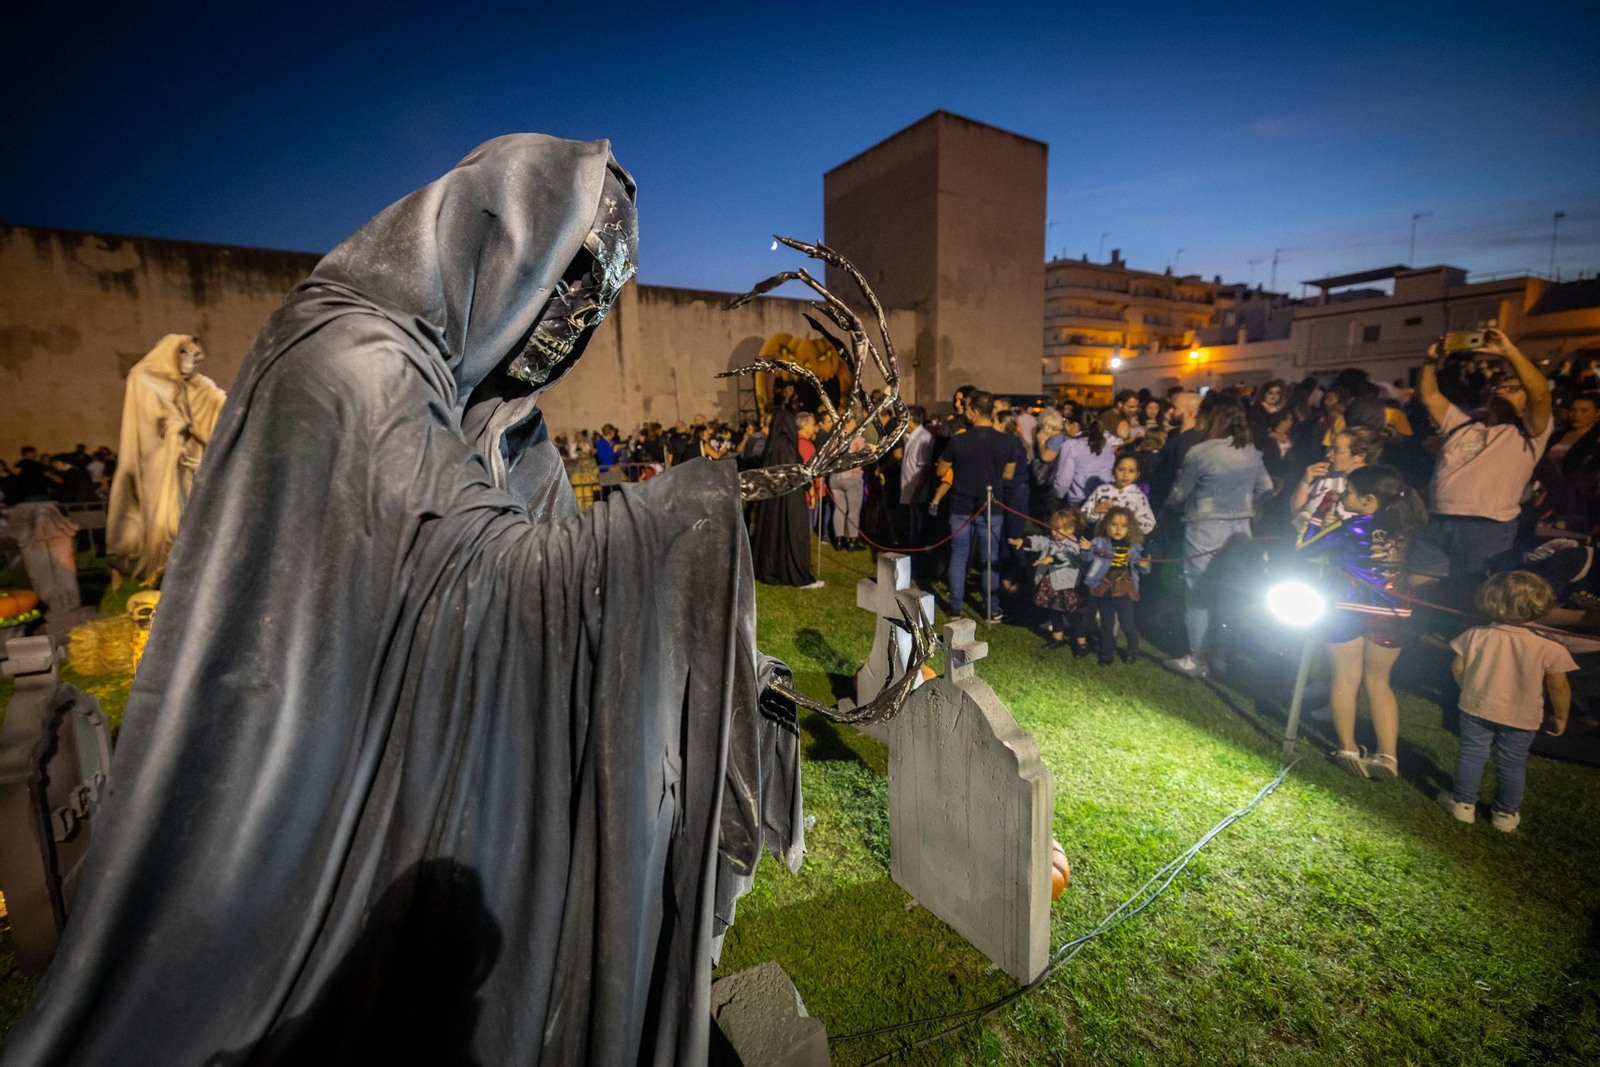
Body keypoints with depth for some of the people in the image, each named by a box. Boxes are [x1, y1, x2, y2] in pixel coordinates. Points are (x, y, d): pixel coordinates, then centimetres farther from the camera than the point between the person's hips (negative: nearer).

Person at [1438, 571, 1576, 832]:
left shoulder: (1475, 636, -13)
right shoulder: (1549, 649, -17)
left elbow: (1458, 668, -3)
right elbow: (1559, 687, -10)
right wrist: (1560, 717, 6)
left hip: (1477, 708, 0)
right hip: (1521, 718, 0)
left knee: (1471, 755, 14)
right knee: (1512, 764, 14)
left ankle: (1464, 803, 23)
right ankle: (1506, 814, 27)